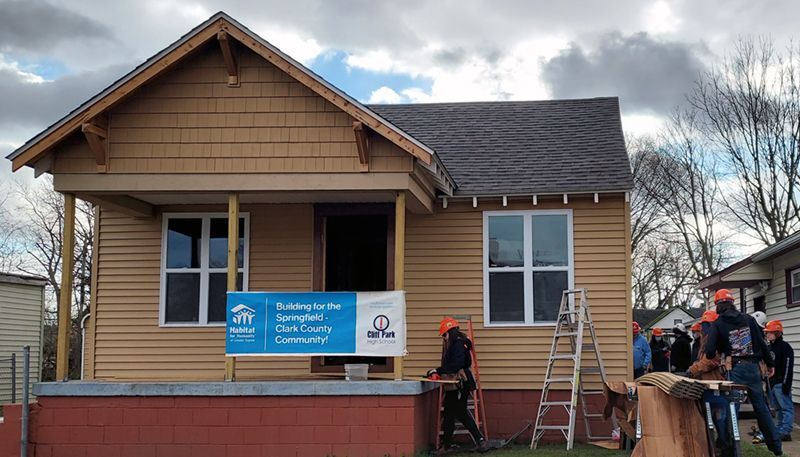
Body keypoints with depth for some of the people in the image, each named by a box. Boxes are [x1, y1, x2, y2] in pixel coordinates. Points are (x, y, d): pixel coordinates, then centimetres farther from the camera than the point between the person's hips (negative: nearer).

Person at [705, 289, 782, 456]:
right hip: (752, 367, 3)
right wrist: (770, 364, 13)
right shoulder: (748, 319, 4)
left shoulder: (717, 324, -5)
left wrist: (711, 356, 10)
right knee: (761, 407, 12)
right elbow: (761, 343, 4)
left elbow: (709, 350, -13)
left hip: (734, 369, -3)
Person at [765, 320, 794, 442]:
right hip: (772, 383, 9)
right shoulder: (769, 347, 16)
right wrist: (767, 382, 20)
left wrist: (786, 384, -20)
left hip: (780, 384, -9)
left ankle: (785, 432, -14)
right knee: (778, 408, 13)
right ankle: (779, 429, 18)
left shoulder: (785, 347, -10)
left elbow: (788, 367, -15)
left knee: (786, 408, -8)